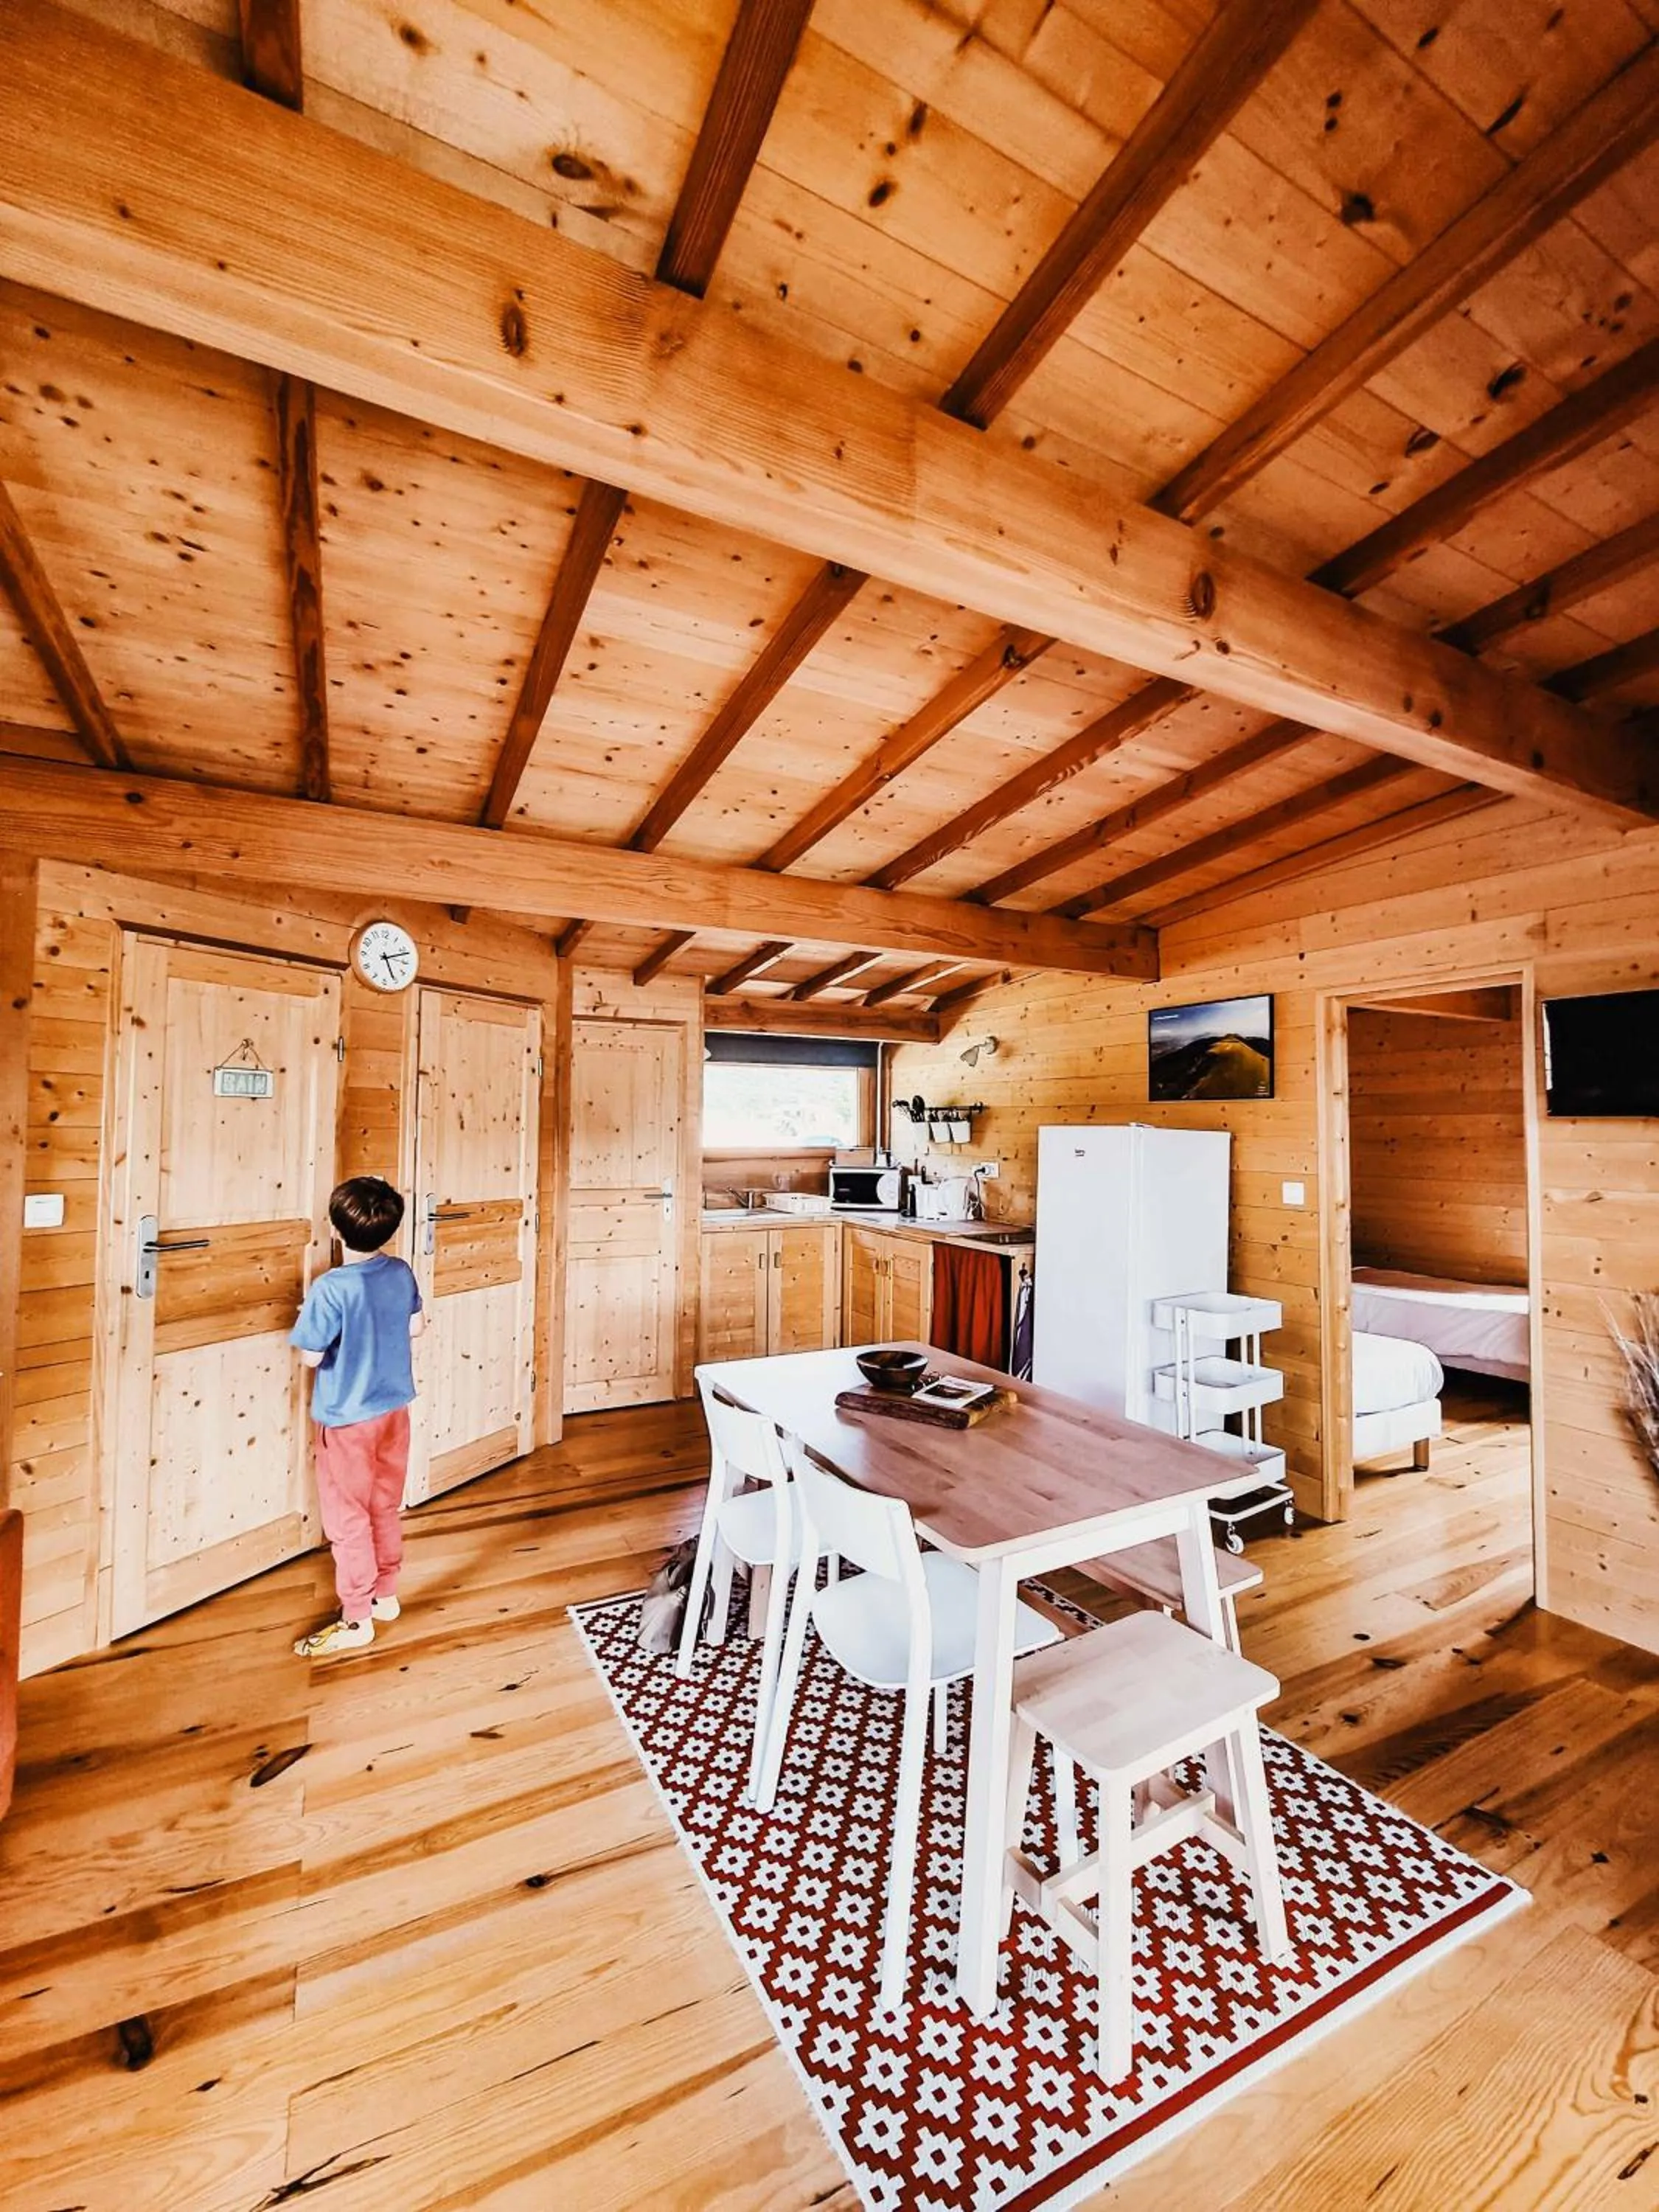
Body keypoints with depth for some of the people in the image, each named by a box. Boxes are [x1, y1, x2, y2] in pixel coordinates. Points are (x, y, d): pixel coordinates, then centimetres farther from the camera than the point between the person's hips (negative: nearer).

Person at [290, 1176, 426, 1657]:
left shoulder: (331, 1288, -24)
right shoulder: (401, 1273, -5)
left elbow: (311, 1356, -17)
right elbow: (415, 1327, 7)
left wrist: (308, 1320, 1)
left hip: (348, 1420, -6)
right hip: (394, 1410, 6)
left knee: (348, 1519, 9)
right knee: (386, 1508, 21)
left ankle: (356, 1622, 21)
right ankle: (386, 1595, 36)